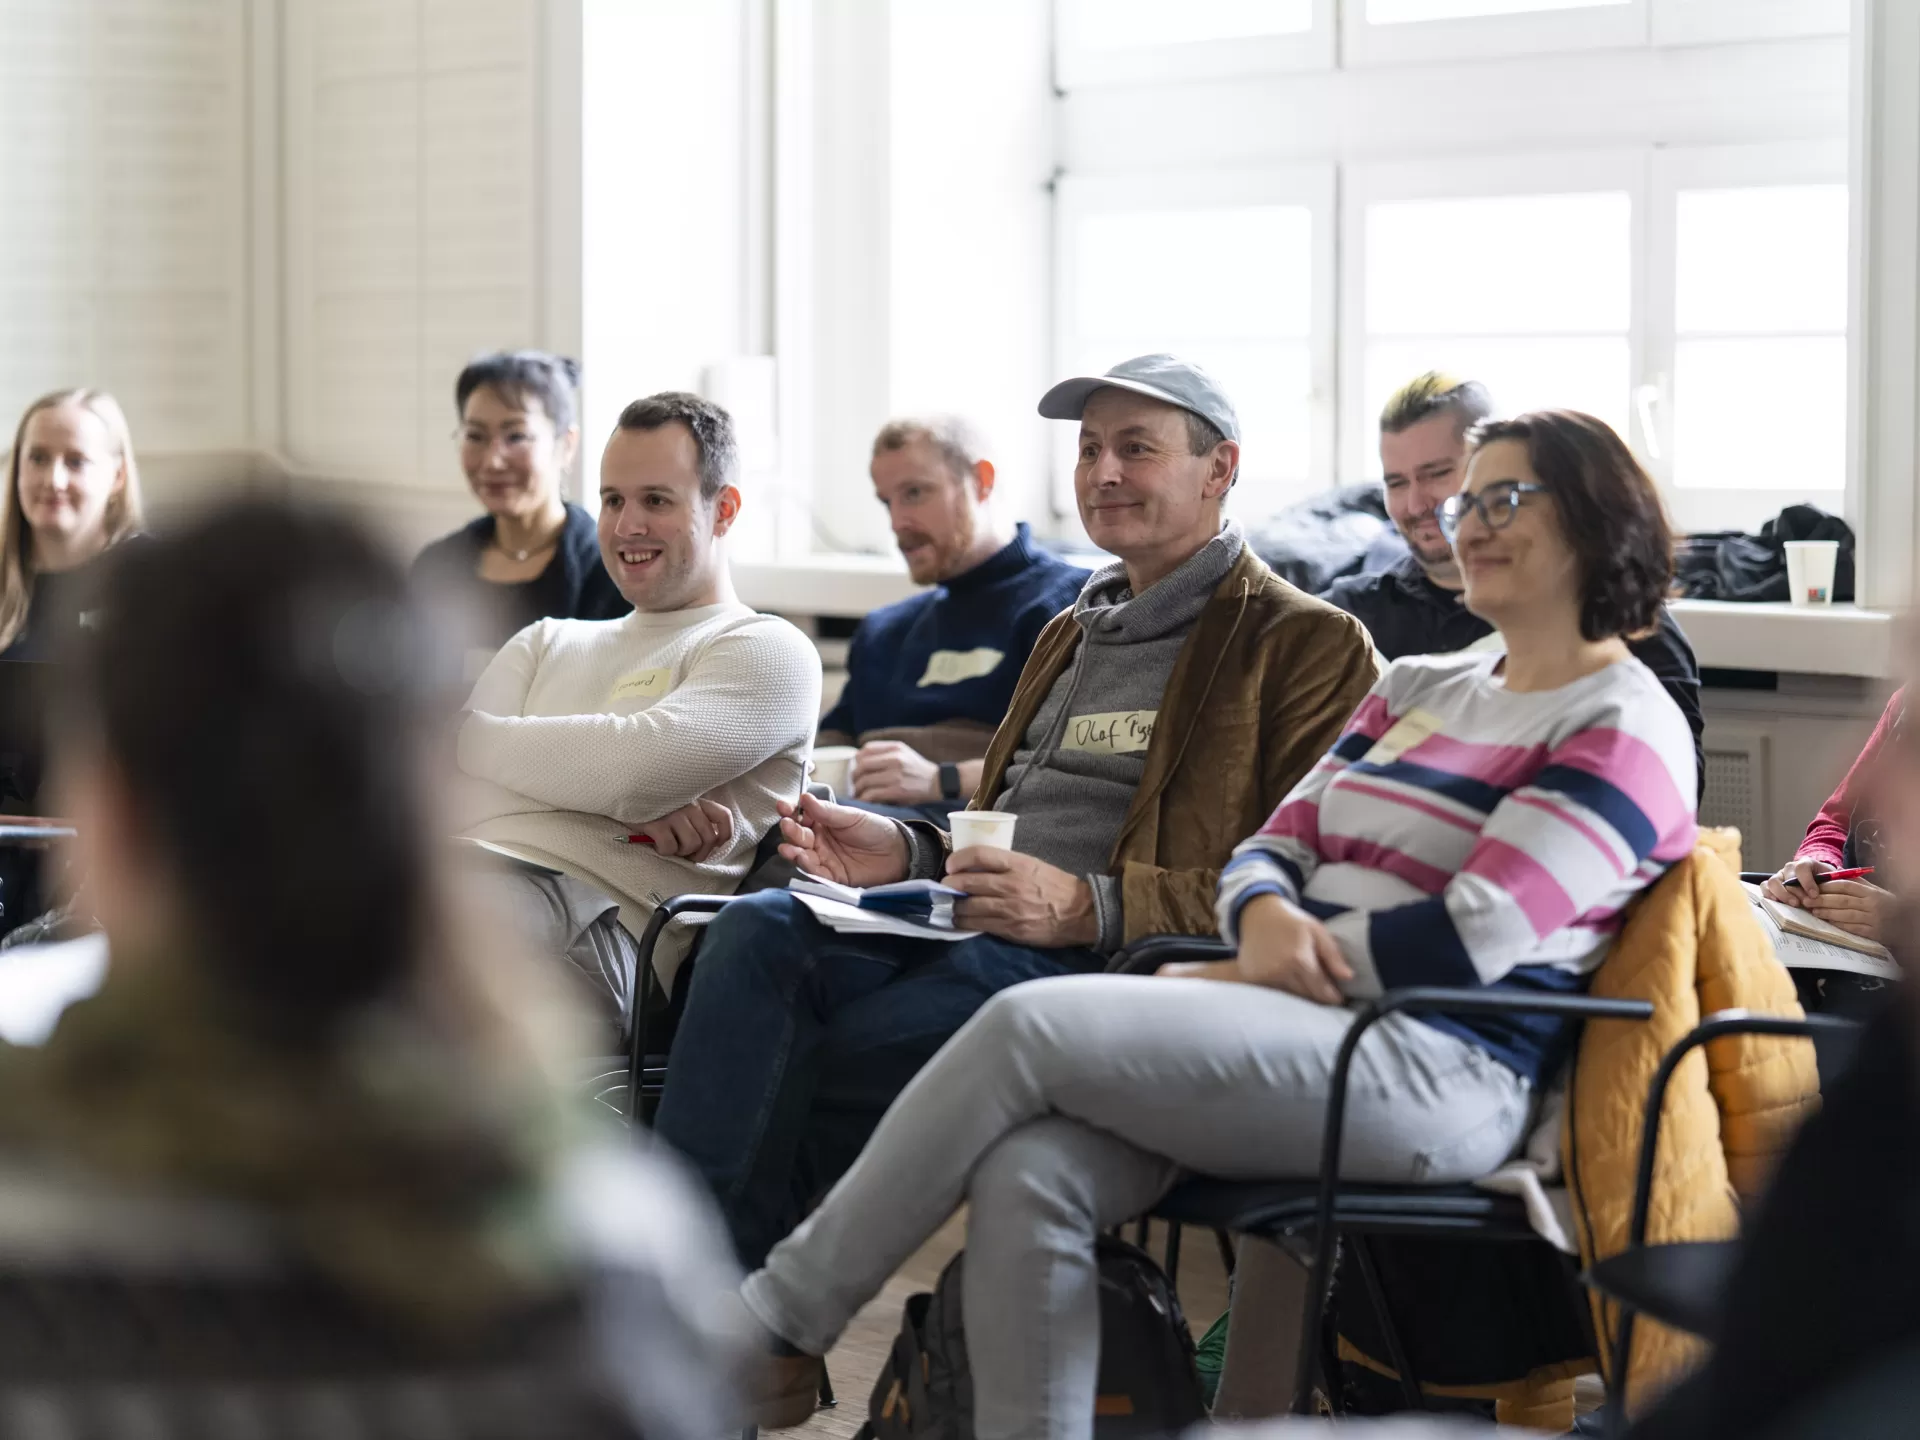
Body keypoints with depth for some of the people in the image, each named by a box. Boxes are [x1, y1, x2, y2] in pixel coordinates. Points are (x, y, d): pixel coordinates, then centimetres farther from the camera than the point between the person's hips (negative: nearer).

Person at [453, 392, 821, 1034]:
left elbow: (634, 768, -6)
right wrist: (626, 806, -3)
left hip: (603, 914, -6)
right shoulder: (548, 644, 33)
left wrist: (470, 736, 8)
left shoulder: (768, 651, 14)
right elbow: (440, 790, 13)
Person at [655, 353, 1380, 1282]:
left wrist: (1088, 907, -20)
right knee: (760, 929, -23)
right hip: (963, 928, 7)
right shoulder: (1070, 636, 31)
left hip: (1111, 962, -7)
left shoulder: (1308, 645, 4)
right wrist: (905, 852, 14)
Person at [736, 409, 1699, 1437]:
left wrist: (1240, 979, -8)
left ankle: (777, 1323, -12)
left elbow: (1468, 939, -12)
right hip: (1298, 1036, 7)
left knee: (1024, 1025, -22)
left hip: (1435, 1069, -7)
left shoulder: (1626, 729, -1)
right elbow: (1275, 846, 19)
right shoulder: (1420, 687, 24)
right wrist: (1265, 916, -7)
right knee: (1027, 1172, -23)